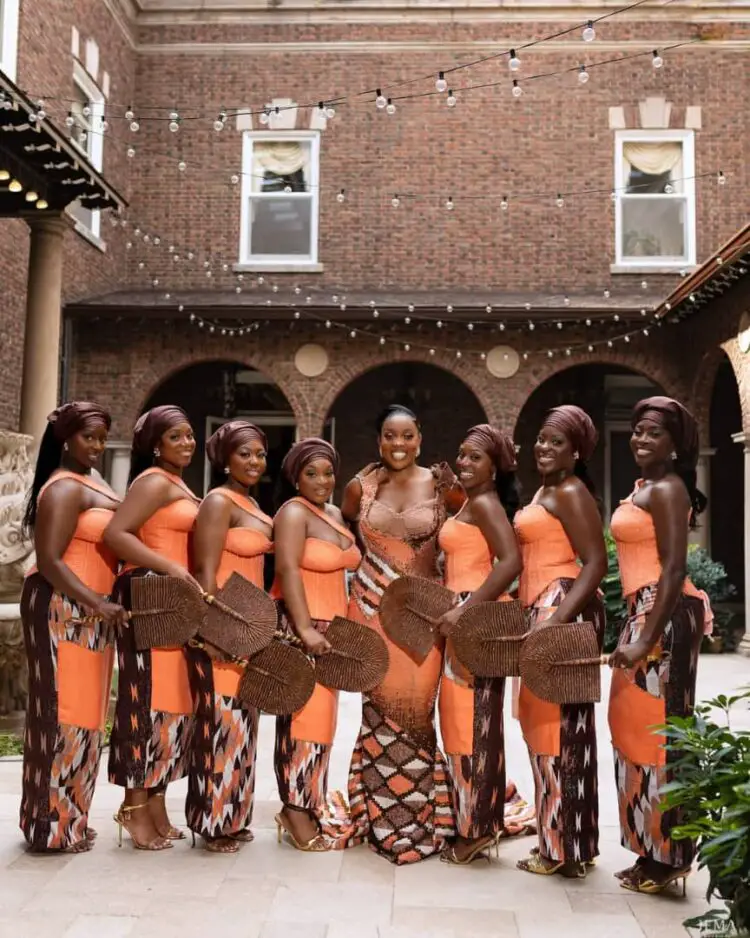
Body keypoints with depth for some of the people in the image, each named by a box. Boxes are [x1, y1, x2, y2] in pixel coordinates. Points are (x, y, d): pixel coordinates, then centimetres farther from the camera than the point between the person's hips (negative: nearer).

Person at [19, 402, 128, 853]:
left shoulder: (92, 482, 17)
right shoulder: (65, 488, -13)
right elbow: (48, 559, -20)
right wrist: (97, 604, -26)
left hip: (87, 612, 10)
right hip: (62, 610, -10)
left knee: (81, 712, 13)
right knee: (63, 712, -5)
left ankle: (64, 817, 23)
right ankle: (53, 824, 3)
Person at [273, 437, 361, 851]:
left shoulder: (335, 514, 15)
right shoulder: (293, 513, -10)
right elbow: (288, 570, -21)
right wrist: (305, 628, -29)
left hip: (330, 626, 8)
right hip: (299, 626, -8)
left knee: (322, 715, 10)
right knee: (303, 715, -7)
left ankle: (312, 804, 19)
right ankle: (296, 811, 1)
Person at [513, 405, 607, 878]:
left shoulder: (571, 492, -10)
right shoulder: (545, 491, 19)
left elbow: (596, 562, -18)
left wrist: (559, 618, -26)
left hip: (564, 611, -10)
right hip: (543, 611, 10)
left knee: (557, 720, -5)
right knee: (549, 720, 13)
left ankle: (563, 847, 5)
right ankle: (563, 840, 22)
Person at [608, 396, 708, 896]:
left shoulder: (667, 489, -12)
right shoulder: (646, 487, 17)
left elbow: (674, 569, -19)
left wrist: (646, 640, -24)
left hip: (663, 617, -10)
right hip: (644, 613, 10)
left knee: (657, 730, -4)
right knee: (638, 729, 12)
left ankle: (667, 858, 6)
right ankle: (652, 852, 21)